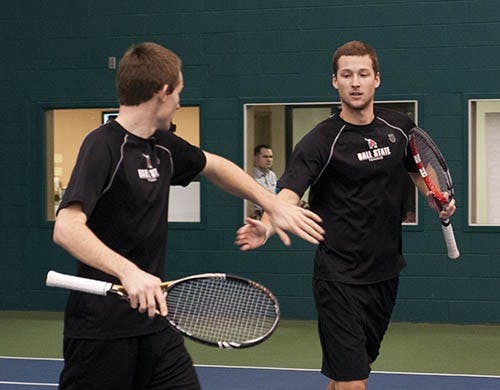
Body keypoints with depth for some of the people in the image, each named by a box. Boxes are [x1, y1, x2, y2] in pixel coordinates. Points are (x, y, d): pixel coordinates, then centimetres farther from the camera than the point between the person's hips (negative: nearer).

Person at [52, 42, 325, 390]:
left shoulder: (163, 146, 9)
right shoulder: (103, 145, -15)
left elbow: (214, 166, 29)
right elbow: (66, 228, -27)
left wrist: (274, 204, 23)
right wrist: (127, 271, -41)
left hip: (153, 316, 8)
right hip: (101, 326, -8)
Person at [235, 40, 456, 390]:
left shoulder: (399, 128, 4)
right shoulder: (320, 141, -13)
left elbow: (417, 168, 24)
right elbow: (290, 193, -25)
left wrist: (437, 199, 5)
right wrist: (266, 226, -46)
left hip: (385, 273, 6)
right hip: (340, 279, -6)